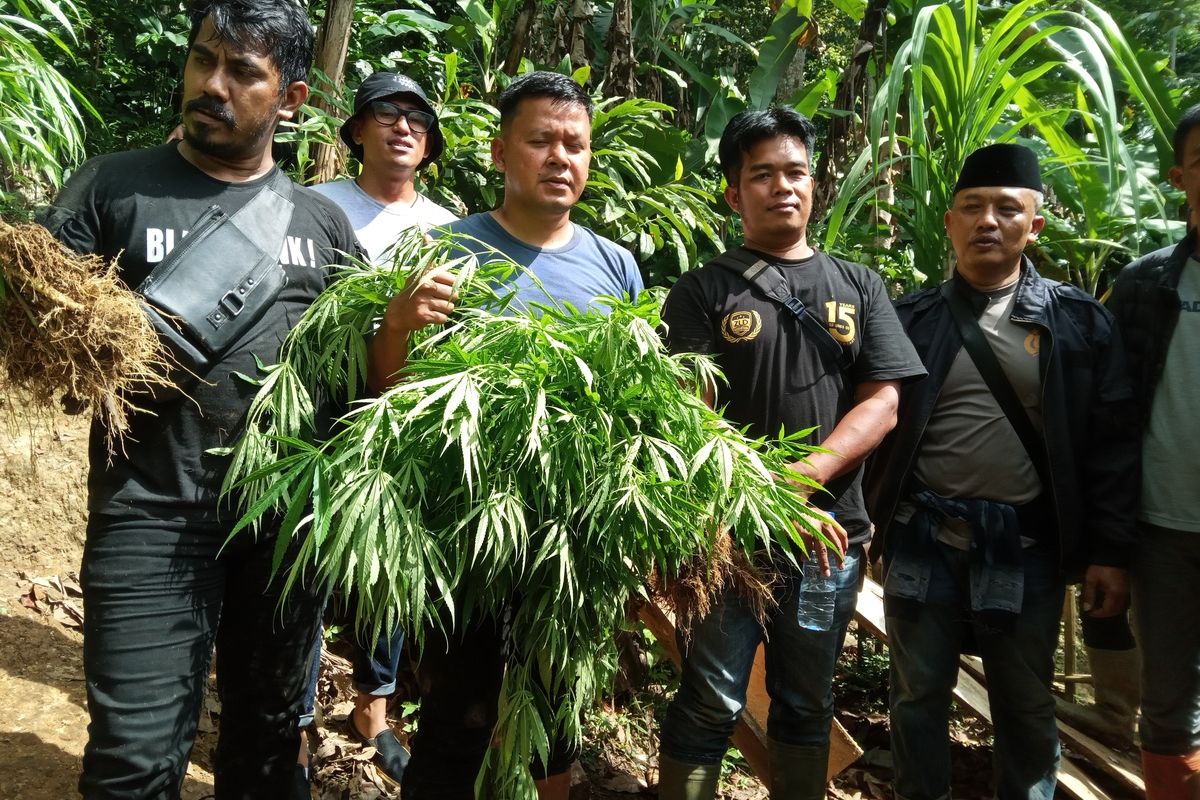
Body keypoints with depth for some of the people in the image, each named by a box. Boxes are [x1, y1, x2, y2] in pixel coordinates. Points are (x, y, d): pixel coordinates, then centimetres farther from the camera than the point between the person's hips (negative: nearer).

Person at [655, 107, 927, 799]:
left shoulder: (859, 287, 10)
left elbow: (882, 404, 1)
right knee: (710, 706, 5)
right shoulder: (704, 290, 1)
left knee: (808, 702, 17)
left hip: (833, 531, 3)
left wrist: (804, 478, -15)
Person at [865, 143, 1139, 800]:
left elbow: (1110, 445, 1)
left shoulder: (1078, 321, 1)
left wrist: (1110, 552, -1)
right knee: (918, 697, 13)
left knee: (1027, 707, 15)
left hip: (1026, 548, 0)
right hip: (923, 543, 0)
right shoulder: (909, 319, 1)